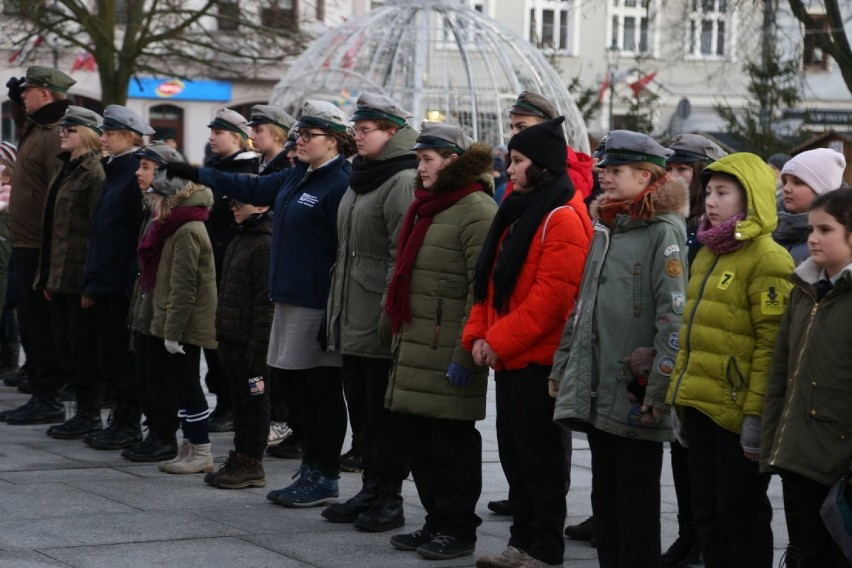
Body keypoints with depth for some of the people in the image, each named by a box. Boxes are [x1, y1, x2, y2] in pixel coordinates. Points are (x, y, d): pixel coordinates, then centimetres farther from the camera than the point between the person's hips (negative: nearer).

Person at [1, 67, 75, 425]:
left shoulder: (56, 134, -17)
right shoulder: (37, 128, 14)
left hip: (38, 247, -10)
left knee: (39, 320, -6)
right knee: (32, 320, 14)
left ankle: (48, 401, -1)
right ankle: (43, 395, 21)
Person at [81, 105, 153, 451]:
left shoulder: (138, 173, -13)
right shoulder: (113, 171, 15)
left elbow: (143, 233, -18)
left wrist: (132, 284, -20)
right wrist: (91, 282, 16)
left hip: (123, 283, -9)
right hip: (105, 281, 9)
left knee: (121, 356, -2)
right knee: (109, 357, 11)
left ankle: (130, 426, 5)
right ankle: (121, 421, 18)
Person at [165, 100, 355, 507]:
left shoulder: (340, 184, -16)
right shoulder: (298, 176, 12)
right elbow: (255, 188, 28)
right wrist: (195, 175, 29)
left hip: (318, 304, -9)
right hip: (290, 300, 9)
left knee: (324, 393, 0)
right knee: (305, 392, 14)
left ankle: (326, 481, 9)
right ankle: (311, 473, 23)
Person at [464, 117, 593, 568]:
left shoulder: (563, 219, -14)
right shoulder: (518, 211, 15)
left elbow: (552, 295, -21)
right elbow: (492, 281, 16)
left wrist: (500, 341, -18)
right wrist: (478, 334, 3)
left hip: (539, 359, -9)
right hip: (508, 358, 9)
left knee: (539, 455, -2)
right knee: (513, 451, 13)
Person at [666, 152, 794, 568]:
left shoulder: (767, 259, -10)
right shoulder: (706, 256, 16)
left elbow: (772, 344, -16)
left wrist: (757, 414, -20)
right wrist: (680, 397, 17)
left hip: (737, 411, -8)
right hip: (699, 405, 8)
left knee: (740, 517, 0)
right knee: (706, 513, 13)